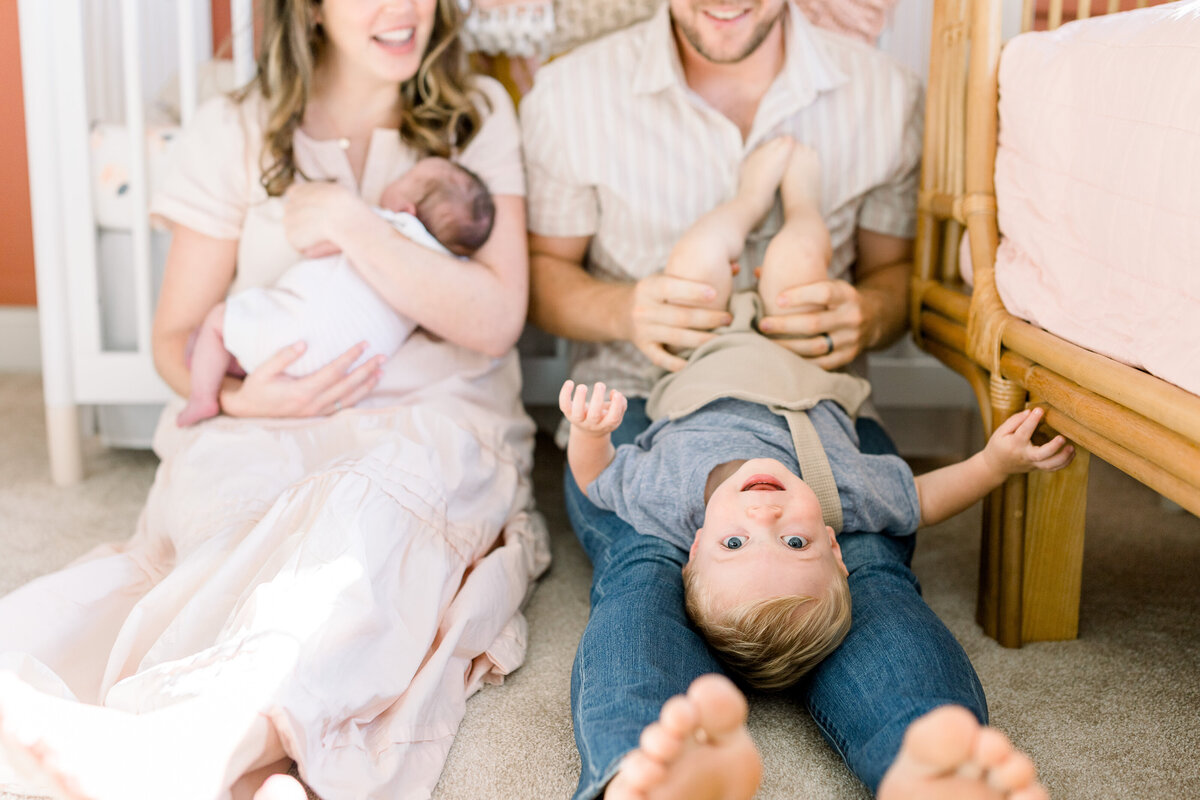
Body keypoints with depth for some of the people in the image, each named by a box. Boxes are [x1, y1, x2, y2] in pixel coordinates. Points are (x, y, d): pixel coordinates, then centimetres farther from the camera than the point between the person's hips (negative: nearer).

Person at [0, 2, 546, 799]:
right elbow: (177, 335, 12)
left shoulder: (480, 114, 9)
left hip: (437, 417, -1)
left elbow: (496, 321, -3)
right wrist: (235, 395, -11)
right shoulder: (235, 131, 10)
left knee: (379, 504, -37)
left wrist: (350, 222, -11)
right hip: (269, 432, 2)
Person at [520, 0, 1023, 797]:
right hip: (639, 402, -1)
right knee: (650, 561, -37)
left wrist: (865, 315, -10)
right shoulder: (571, 95, 1)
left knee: (867, 568, -33)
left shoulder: (886, 95, 6)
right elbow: (543, 272, 11)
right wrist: (623, 310, -13)